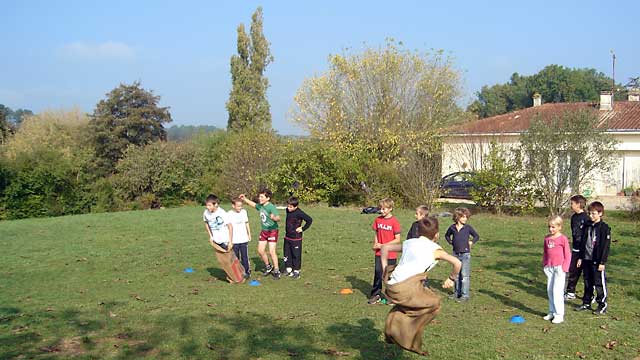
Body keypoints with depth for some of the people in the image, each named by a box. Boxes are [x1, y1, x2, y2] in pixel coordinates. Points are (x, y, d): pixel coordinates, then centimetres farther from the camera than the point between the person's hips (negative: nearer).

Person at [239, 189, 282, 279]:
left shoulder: (271, 207, -22)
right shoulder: (260, 206, 2)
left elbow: (278, 218, -34)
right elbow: (253, 204, 25)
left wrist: (274, 218, -56)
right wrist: (244, 199, 17)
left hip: (272, 231, -8)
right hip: (264, 231, 8)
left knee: (271, 252, -11)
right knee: (260, 251, 8)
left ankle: (276, 271, 4)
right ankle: (268, 266, 29)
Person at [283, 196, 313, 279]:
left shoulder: (299, 213, -19)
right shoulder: (287, 210, 4)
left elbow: (309, 220, -20)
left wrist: (303, 228, -15)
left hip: (296, 238, -7)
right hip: (287, 237, 7)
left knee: (296, 255, 1)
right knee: (287, 254, 12)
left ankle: (296, 271, 10)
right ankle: (289, 269, 23)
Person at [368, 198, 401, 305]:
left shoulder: (394, 222, -12)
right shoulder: (378, 220, 3)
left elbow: (397, 240, -13)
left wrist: (383, 245, -16)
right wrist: (375, 244, -5)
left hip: (390, 254, -4)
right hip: (379, 253, 4)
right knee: (377, 273, 4)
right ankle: (376, 295, 15)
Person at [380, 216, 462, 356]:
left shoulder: (409, 243, 22)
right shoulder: (435, 249, 7)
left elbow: (385, 248, 28)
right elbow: (457, 263, -2)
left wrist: (385, 270, 29)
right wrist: (451, 279, 14)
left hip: (391, 287, 6)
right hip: (407, 288, -6)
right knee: (434, 303, 14)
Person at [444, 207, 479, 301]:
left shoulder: (468, 227, -4)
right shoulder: (452, 227, 3)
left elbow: (477, 236, 9)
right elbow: (447, 235, 23)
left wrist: (471, 242, -4)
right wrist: (450, 242, 9)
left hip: (465, 254, -4)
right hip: (456, 254, 4)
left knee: (465, 275, -5)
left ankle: (465, 295, -1)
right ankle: (457, 292, 23)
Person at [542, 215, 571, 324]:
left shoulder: (563, 239, -9)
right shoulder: (547, 238, 8)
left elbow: (568, 255, -5)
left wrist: (564, 268, -9)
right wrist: (544, 265, 14)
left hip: (559, 268, -6)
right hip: (549, 268, 6)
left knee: (557, 291, -8)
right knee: (550, 290, 9)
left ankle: (559, 315, -2)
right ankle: (552, 312, 20)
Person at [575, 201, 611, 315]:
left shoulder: (604, 228, -10)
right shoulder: (588, 226, 10)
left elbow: (605, 246, -12)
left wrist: (602, 262, -14)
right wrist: (581, 257, 13)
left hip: (597, 261, -6)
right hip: (586, 260, 7)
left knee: (599, 283, 0)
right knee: (587, 283, 14)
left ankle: (602, 305, 11)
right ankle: (586, 303, 24)